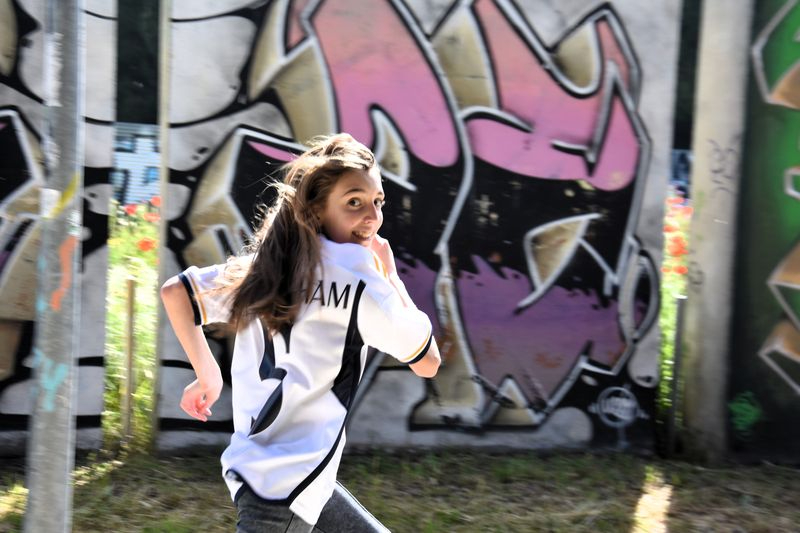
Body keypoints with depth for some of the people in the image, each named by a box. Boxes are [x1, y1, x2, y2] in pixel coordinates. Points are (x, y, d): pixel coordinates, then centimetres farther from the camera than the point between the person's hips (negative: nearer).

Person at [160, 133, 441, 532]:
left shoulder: (267, 265, 7)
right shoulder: (356, 274, -14)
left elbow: (175, 291, 9)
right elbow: (428, 362, -4)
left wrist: (207, 375, 16)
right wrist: (390, 274, 3)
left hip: (257, 465, 9)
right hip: (285, 485, -9)